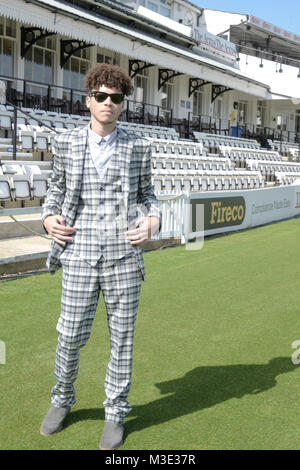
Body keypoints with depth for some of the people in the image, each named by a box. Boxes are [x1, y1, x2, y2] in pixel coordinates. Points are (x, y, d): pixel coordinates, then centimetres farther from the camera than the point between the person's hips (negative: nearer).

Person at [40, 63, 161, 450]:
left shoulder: (137, 147, 4)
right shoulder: (66, 143, 4)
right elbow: (56, 188, 15)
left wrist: (152, 220, -7)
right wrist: (49, 217, -4)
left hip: (123, 257, 0)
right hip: (79, 257, 0)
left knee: (121, 337, 8)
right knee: (70, 336, 7)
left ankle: (116, 413, 26)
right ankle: (62, 399, 35)